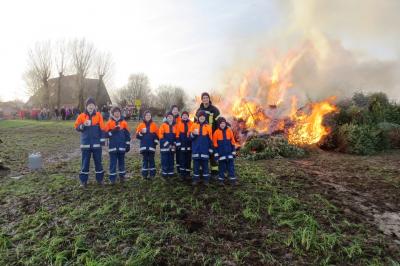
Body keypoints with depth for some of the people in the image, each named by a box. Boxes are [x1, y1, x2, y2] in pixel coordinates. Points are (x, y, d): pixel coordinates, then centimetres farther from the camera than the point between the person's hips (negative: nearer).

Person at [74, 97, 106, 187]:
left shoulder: (98, 115, 0)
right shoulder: (82, 116, 1)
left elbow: (102, 128, 0)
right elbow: (76, 127, 1)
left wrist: (102, 140, -3)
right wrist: (83, 125, -18)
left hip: (96, 143, 0)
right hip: (85, 143, 0)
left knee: (98, 161, 8)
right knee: (85, 162, 6)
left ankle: (99, 179, 20)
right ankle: (83, 180, 17)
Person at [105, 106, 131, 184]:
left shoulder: (124, 123, 6)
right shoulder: (109, 123, 2)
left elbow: (127, 135, 7)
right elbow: (106, 134, -3)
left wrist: (128, 145, 4)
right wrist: (113, 131, -19)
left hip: (122, 146, 2)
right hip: (113, 146, -2)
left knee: (121, 161, 10)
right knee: (113, 162, 0)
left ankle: (122, 176, 21)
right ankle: (112, 178, 6)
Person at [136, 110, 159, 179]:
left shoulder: (153, 125, 5)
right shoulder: (141, 125, 6)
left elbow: (157, 134, 6)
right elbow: (137, 135, 4)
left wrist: (156, 141, -6)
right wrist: (141, 132, -13)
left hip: (151, 146, -1)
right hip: (144, 146, 1)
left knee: (151, 160, 2)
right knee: (145, 160, 6)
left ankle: (152, 174, 8)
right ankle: (144, 174, 12)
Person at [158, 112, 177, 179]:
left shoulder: (174, 126, 11)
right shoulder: (163, 125, -2)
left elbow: (176, 135, 14)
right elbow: (160, 134, -8)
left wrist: (174, 143, 5)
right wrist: (165, 142, -13)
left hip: (172, 146, 4)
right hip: (165, 145, -4)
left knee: (171, 160, 9)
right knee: (164, 160, -4)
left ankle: (171, 173, 17)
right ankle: (164, 173, 4)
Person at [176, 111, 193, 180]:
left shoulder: (191, 124, 4)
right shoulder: (179, 124, 1)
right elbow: (177, 135, 0)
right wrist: (178, 144, -6)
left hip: (189, 145, 2)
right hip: (182, 145, -2)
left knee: (188, 159, 9)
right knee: (182, 159, -3)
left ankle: (187, 173, 19)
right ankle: (182, 174, 4)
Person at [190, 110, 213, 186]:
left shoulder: (208, 126, 4)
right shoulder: (194, 125, 5)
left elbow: (210, 138, 6)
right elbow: (190, 136, 2)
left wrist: (210, 148, 4)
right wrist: (193, 134, -19)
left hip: (205, 149, -1)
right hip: (196, 149, 1)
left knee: (205, 164, 4)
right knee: (196, 164, 6)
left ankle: (206, 179, 13)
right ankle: (195, 179, 15)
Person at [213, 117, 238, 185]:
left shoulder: (229, 131, 3)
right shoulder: (216, 132, -3)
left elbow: (233, 142, 7)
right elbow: (215, 144, -2)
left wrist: (234, 151, 5)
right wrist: (216, 153, -5)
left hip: (229, 152, 2)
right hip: (221, 153, -2)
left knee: (231, 166, 5)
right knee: (221, 166, 6)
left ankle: (232, 179, 12)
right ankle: (221, 180, 17)